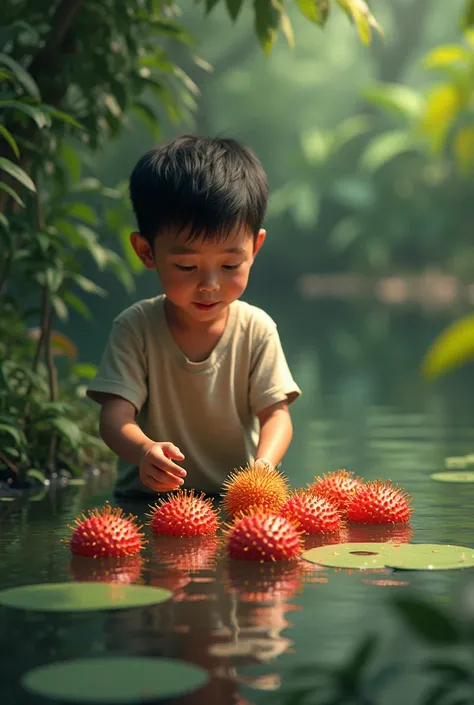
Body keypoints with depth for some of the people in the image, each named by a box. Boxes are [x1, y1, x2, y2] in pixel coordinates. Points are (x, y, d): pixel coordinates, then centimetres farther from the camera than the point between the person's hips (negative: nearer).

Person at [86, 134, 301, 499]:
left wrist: (264, 465, -29)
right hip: (148, 500, -1)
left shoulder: (257, 329, -1)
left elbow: (275, 413, -5)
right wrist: (144, 451, -37)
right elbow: (116, 415, -12)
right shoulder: (135, 327, -5)